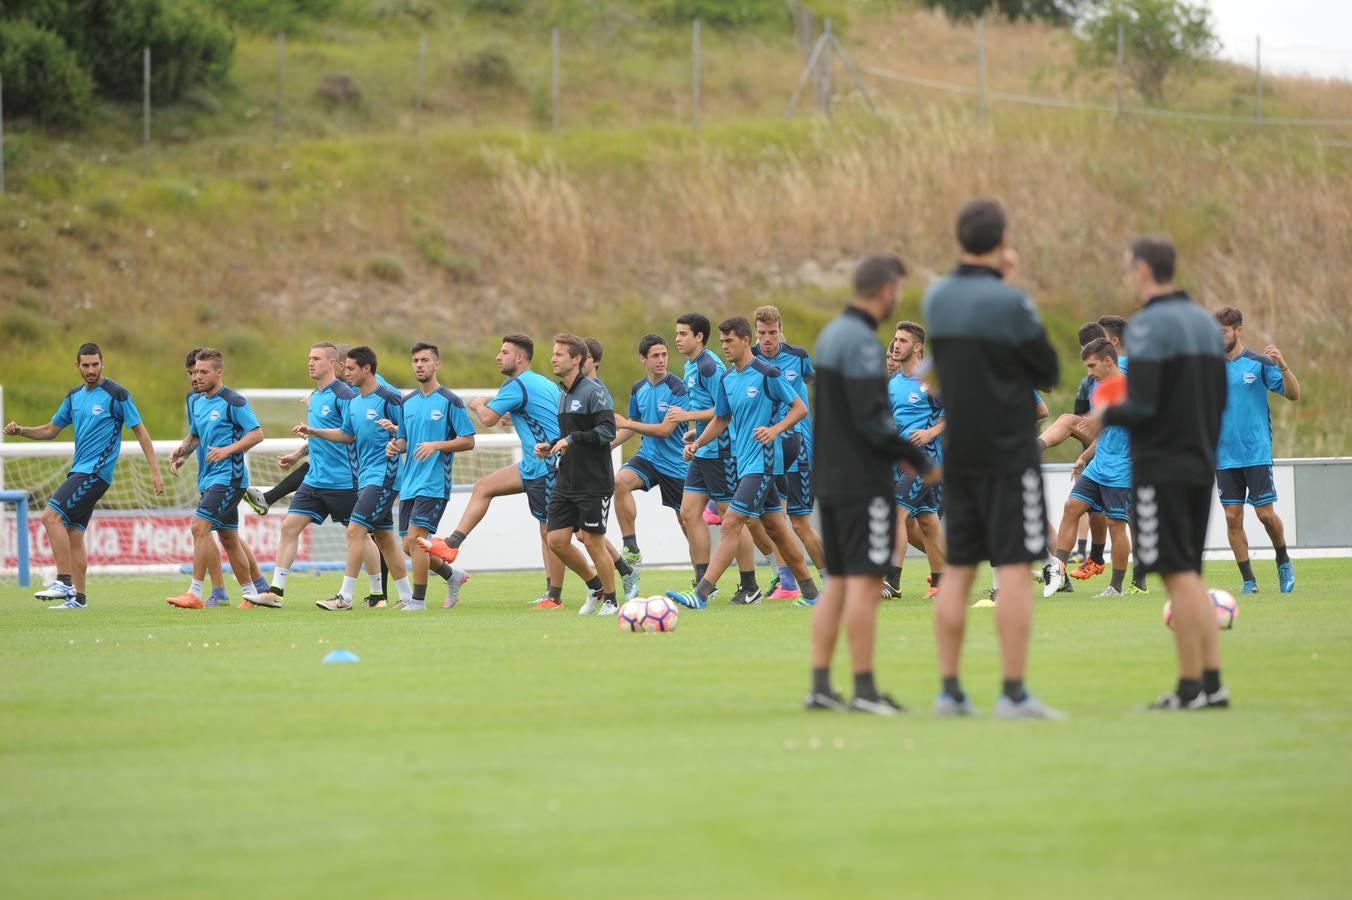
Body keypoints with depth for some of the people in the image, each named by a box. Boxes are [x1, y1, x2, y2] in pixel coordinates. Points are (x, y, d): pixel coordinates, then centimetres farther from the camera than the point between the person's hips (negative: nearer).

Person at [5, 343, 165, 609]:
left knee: (51, 516, -18)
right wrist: (20, 430, 4)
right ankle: (78, 597, 11)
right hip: (79, 472, 8)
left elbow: (141, 432, -6)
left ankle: (64, 582, -19)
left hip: (97, 471, -8)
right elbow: (51, 430, 21)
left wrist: (155, 471, -10)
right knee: (73, 533, 7)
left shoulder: (117, 394, -7)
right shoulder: (74, 396, 14)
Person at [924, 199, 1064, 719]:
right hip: (1009, 454, -6)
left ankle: (949, 691, 9)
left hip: (958, 456, 6)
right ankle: (1013, 693, -8)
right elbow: (1049, 374, -7)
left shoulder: (936, 299, 5)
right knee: (1015, 569, -5)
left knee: (956, 572, 9)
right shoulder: (1010, 303, -14)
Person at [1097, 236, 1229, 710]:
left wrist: (1106, 415, -1)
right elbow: (1220, 398, 15)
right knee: (1191, 575, 13)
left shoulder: (1148, 325, -13)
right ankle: (1212, 682, 9)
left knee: (1178, 574, -5)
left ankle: (1191, 687, -5)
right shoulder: (1205, 322, 13)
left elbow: (1142, 405, -19)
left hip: (1161, 469, -8)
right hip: (1200, 465, 8)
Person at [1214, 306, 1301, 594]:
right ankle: (1248, 580, 6)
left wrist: (1282, 365, -22)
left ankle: (1283, 562, 21)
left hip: (1257, 453, -3)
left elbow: (1294, 394, -7)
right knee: (1233, 517, -1)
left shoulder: (1259, 363, -2)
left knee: (1265, 513, -4)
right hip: (1225, 457, 3)